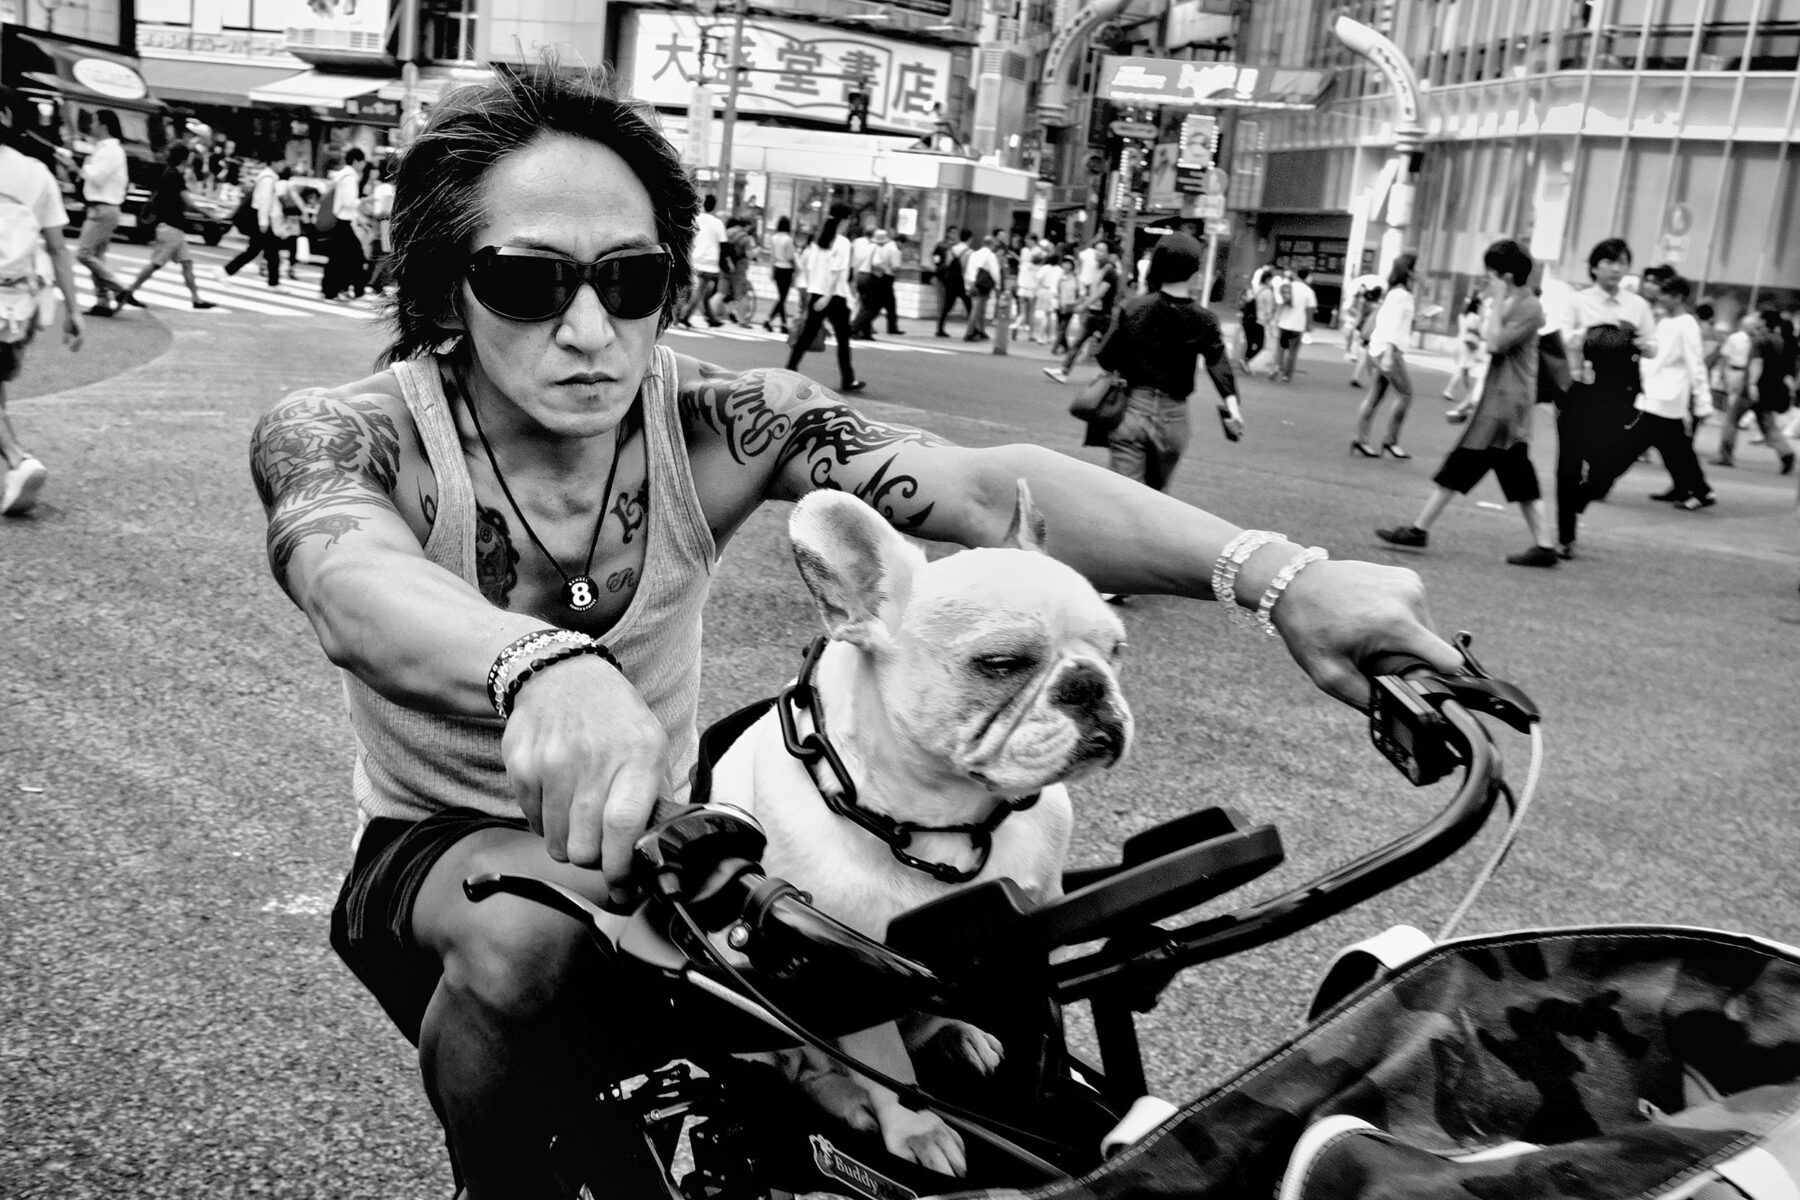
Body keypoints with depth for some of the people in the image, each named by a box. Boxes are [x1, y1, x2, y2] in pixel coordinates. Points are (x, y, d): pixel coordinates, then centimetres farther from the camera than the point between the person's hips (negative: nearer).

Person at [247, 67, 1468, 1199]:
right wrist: (541, 666, -67)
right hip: (441, 856, -1)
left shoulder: (712, 425, -14)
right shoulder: (343, 437, -19)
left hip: (658, 848, 2)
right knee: (531, 926, -35)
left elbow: (985, 488, -29)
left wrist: (1278, 575, -43)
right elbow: (349, 573, -43)